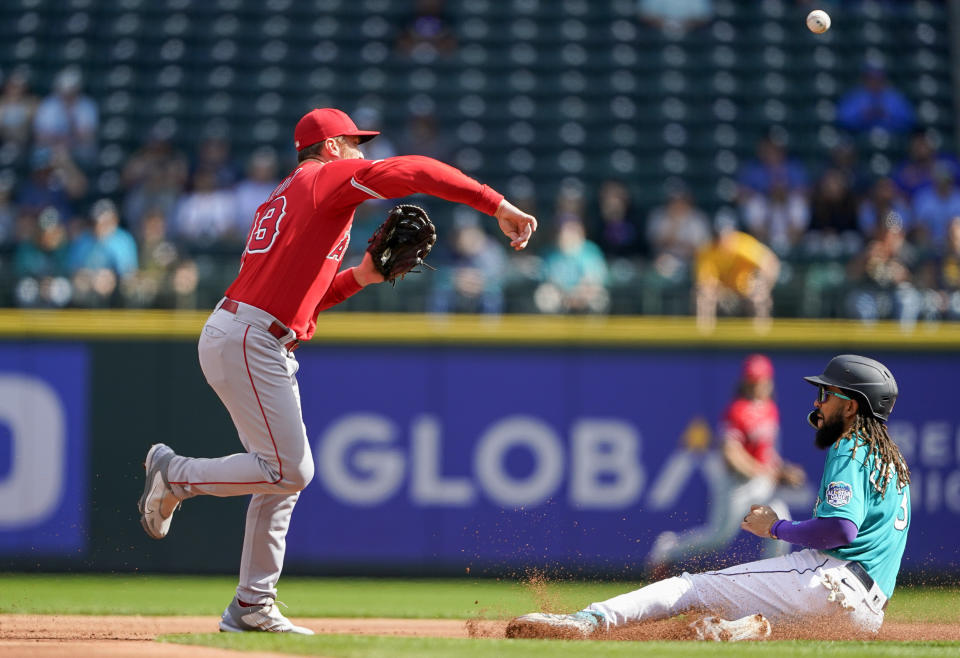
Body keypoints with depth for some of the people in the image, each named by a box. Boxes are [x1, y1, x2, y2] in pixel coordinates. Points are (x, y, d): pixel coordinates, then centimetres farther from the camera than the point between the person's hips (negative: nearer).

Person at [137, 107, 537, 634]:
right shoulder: (328, 177, -1)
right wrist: (497, 205, -17)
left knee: (285, 474, 10)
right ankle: (176, 474, 3)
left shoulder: (281, 201, 27)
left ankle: (252, 607, 12)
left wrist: (358, 278, 15)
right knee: (287, 469, -10)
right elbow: (410, 172, -15)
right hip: (249, 344, -10)